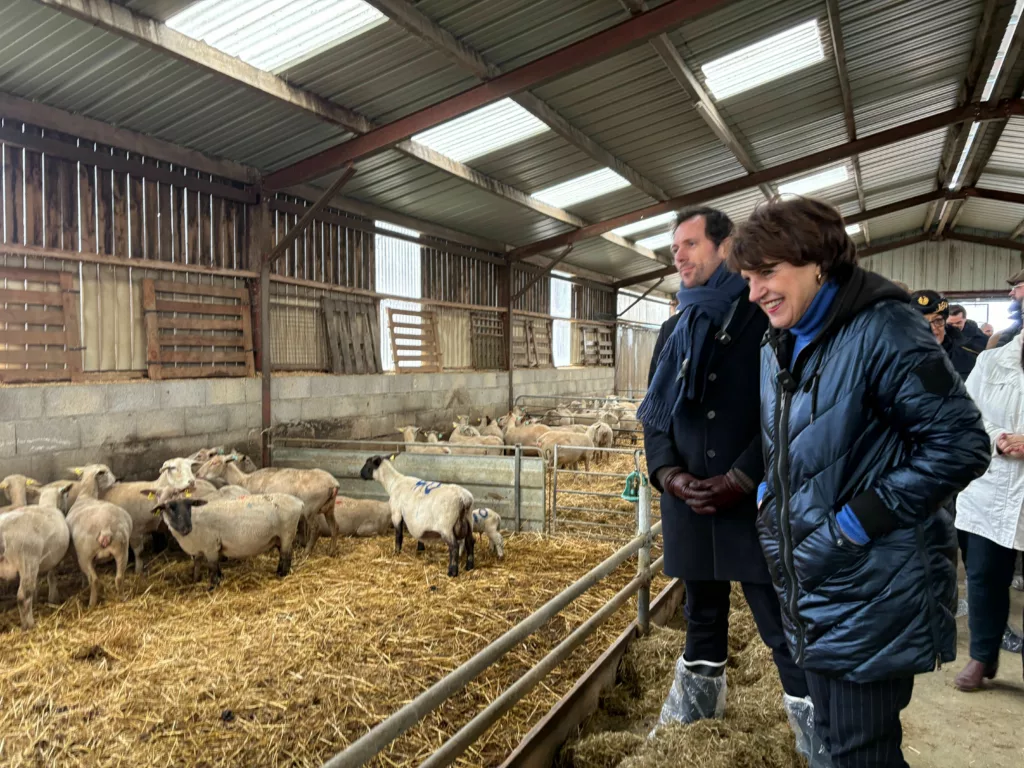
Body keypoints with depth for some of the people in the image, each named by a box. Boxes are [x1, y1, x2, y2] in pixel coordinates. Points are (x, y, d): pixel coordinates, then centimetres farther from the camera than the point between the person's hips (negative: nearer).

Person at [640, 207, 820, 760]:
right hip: (689, 502, 5)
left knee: (782, 625, 0)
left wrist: (740, 479, -16)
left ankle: (812, 723, 16)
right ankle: (698, 701, 39)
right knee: (703, 611, 20)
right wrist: (668, 473, -4)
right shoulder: (675, 329, 12)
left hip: (757, 502, -5)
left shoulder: (765, 319, -5)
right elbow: (655, 410, 11)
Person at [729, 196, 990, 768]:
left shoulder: (881, 329, -18)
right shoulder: (777, 351, 8)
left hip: (872, 596, -8)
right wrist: (772, 506, 5)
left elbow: (962, 444, -19)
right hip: (811, 591, 8)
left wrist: (859, 521, -20)